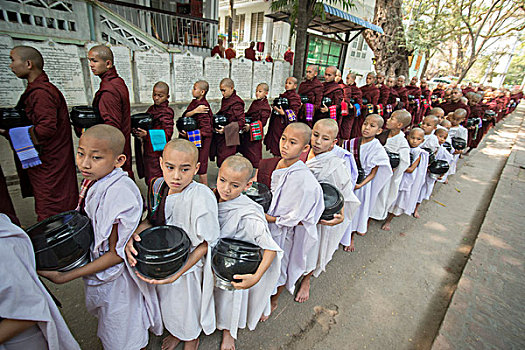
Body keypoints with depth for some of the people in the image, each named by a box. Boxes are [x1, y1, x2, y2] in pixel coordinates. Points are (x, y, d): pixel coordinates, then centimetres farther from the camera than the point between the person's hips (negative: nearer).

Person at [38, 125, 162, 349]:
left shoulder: (118, 193, -34)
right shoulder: (92, 181, -7)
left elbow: (117, 254, -25)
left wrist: (66, 277, -21)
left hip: (115, 278, -8)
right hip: (95, 266, 8)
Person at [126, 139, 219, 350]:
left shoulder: (202, 197, -32)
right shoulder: (158, 186, -13)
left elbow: (205, 244, -23)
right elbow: (151, 219, 2)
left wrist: (178, 273, -28)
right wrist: (134, 234, -18)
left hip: (189, 267, -5)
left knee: (188, 307, 23)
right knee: (168, 303, 31)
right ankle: (175, 332, 65)